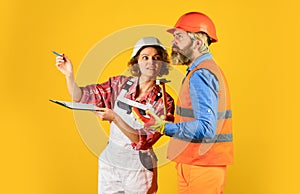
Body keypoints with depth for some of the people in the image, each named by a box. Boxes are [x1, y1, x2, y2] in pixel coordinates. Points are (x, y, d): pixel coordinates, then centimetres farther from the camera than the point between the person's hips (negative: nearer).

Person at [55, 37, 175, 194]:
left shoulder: (164, 102, -11)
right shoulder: (120, 84, -2)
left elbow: (143, 141, -19)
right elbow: (80, 97, -1)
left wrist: (114, 118, -28)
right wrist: (69, 75, -17)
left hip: (138, 168, -2)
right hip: (108, 164, 3)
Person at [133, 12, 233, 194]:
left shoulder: (200, 75, -17)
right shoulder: (210, 69, 16)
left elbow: (206, 128, -26)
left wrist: (163, 127, -31)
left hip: (200, 169, -10)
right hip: (206, 165, 10)